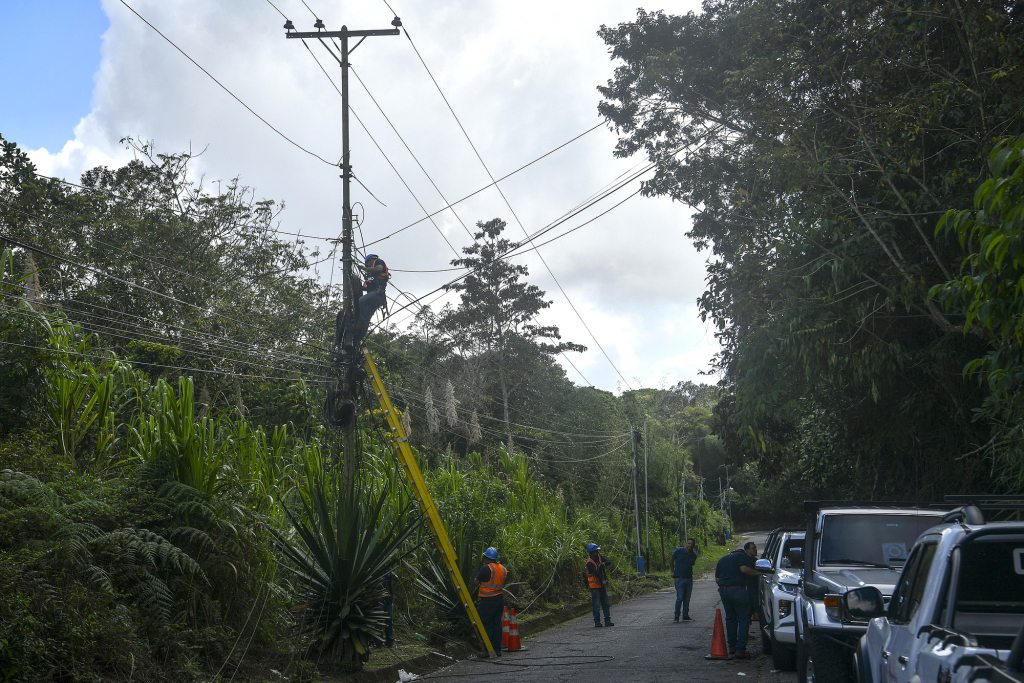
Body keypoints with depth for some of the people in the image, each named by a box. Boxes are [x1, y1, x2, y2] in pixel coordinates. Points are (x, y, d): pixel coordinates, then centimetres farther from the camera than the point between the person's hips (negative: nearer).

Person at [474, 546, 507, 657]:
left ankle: (488, 650, -3)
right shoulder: (503, 569, 9)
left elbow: (476, 582, -9)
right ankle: (498, 650, 14)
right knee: (497, 624, 12)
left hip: (488, 601, -7)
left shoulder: (486, 568, -15)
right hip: (500, 599, 7)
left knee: (485, 624, 0)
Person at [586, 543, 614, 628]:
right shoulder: (589, 563, -16)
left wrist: (604, 564, -20)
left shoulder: (599, 557, 5)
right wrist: (602, 581, -31)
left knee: (606, 603, 7)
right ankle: (597, 622, 0)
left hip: (602, 584, 7)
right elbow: (596, 573, -25)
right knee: (596, 605, -5)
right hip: (595, 585, -7)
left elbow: (609, 562, 0)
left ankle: (607, 621, 11)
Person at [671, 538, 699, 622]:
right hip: (679, 578, -5)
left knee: (687, 598, 6)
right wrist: (673, 571, 5)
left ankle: (685, 616, 14)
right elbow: (672, 560, 5)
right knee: (680, 598, -9)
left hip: (689, 578, 5)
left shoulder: (694, 555, 5)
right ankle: (676, 616, 1)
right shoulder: (679, 551, -8)